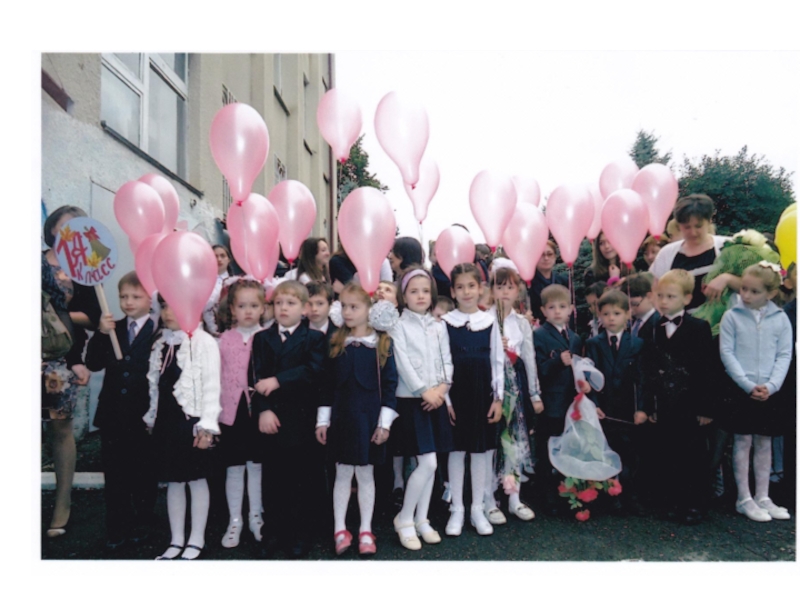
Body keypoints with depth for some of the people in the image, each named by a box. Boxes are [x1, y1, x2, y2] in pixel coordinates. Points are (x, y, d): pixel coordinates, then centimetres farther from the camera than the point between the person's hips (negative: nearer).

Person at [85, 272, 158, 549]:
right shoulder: (112, 330, 6)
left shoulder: (159, 332, -12)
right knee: (115, 474, 13)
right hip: (113, 414, 4)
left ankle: (142, 524, 33)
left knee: (144, 473, 13)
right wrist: (101, 335, -14)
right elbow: (93, 363, -1)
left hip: (144, 415, -4)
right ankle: (118, 528, 28)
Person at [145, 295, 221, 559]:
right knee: (173, 481, 15)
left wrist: (207, 424, -18)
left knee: (196, 479, 6)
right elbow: (155, 385, 16)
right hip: (165, 419, 7)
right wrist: (152, 417, 17)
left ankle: (196, 540, 21)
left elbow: (211, 385, -15)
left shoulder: (204, 341, -12)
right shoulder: (160, 343, 10)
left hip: (191, 419, -7)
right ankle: (176, 540, 27)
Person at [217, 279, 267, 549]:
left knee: (256, 466, 12)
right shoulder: (225, 339, 2)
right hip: (231, 412, 2)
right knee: (234, 468, 12)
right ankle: (235, 521, 27)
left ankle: (255, 517, 29)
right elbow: (217, 377, 4)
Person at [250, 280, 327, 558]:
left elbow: (313, 371, -14)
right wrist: (263, 410, -15)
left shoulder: (314, 338, 3)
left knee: (302, 478, 6)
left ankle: (300, 535, 21)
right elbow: (256, 377, -1)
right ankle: (276, 532, 25)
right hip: (271, 419, 2)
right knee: (272, 479, 9)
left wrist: (278, 380, -21)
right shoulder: (262, 338, 11)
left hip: (302, 419, -2)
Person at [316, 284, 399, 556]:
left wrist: (385, 422, -8)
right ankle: (340, 530, 23)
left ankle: (366, 531, 23)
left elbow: (390, 383, -5)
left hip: (369, 418, -1)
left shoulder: (382, 343, -4)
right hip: (341, 417, 2)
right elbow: (327, 384, 4)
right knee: (343, 473, 10)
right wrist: (323, 420, 2)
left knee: (366, 473, 9)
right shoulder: (336, 344, 2)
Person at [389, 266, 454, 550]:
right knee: (428, 463, -9)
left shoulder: (439, 327, 11)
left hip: (437, 400, 5)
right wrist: (423, 391, -15)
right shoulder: (399, 326, -4)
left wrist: (441, 389, -8)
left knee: (429, 464, 9)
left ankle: (421, 520, 23)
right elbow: (402, 363, -11)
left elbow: (447, 362, 7)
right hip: (412, 400, -5)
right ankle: (404, 519, 10)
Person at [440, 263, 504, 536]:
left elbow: (497, 362, 4)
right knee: (456, 450, 7)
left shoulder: (490, 321, 2)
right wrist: (444, 398, -6)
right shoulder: (445, 322, -2)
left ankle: (477, 509, 23)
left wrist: (498, 398, 0)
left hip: (483, 393, 1)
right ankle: (456, 509, 20)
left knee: (481, 450, 9)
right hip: (456, 393, -1)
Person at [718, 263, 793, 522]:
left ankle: (763, 497, 22)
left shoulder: (780, 319, 3)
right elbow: (727, 353, -6)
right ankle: (744, 499, 13)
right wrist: (748, 384, -13)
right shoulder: (732, 316, -3)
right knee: (743, 442, 3)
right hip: (740, 390, -2)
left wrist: (771, 385, -12)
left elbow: (784, 355, 1)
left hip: (769, 391, 2)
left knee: (764, 443, 11)